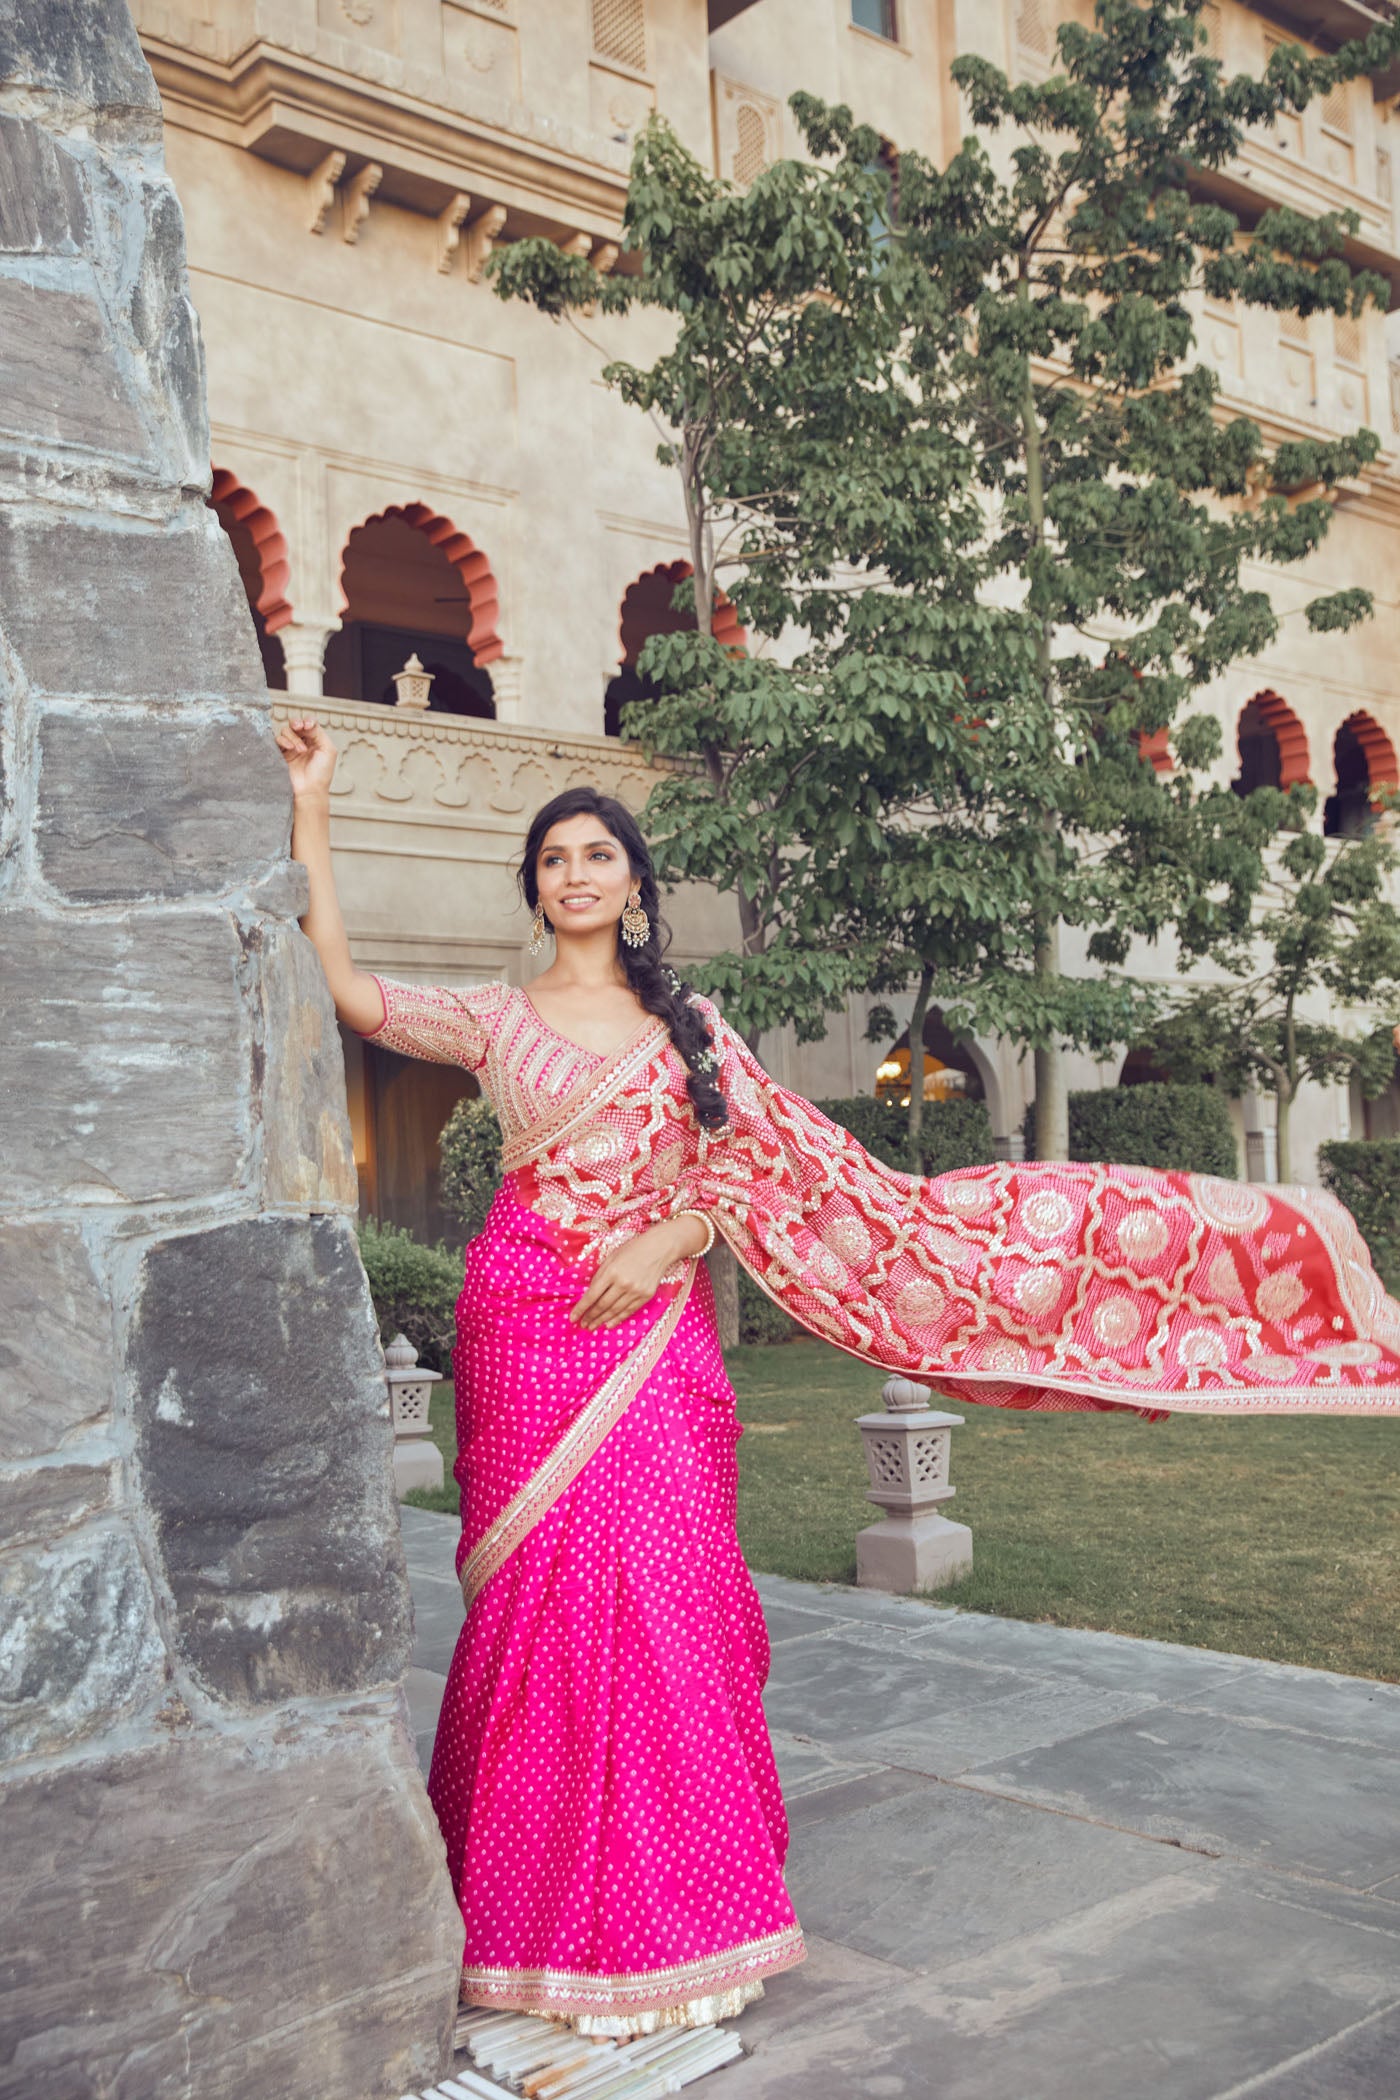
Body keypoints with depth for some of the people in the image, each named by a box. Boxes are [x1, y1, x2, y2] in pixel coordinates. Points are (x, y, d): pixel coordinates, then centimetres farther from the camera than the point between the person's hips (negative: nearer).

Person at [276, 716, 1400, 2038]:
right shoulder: (496, 1022, 7)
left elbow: (763, 1166, 9)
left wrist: (668, 1240, -9)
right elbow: (344, 989, -4)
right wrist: (313, 807, -5)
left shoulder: (686, 1023, 13)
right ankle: (543, 1907, 13)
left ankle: (665, 1903, 15)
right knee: (545, 1598, -2)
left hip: (655, 1334, 2)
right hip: (529, 1333, -1)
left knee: (661, 1594, 0)